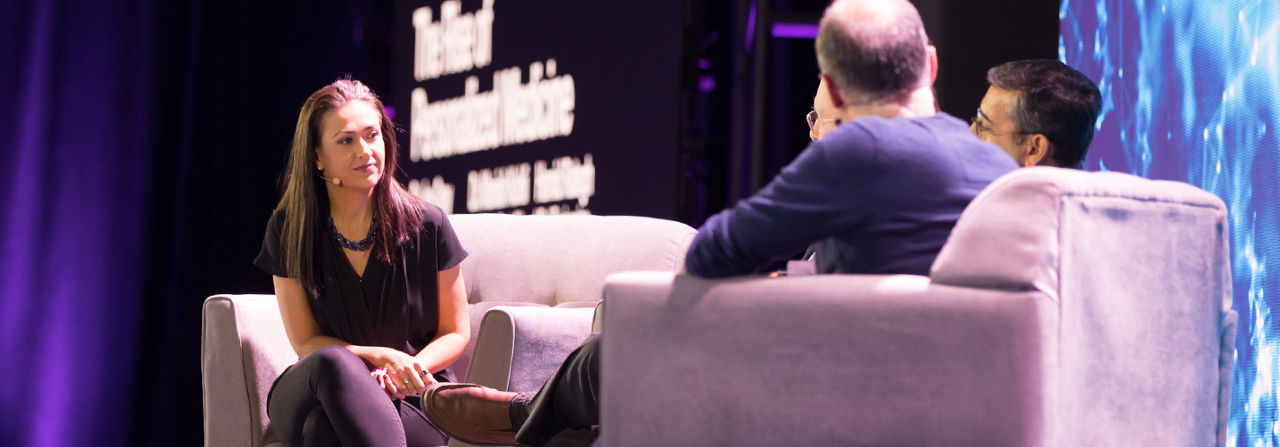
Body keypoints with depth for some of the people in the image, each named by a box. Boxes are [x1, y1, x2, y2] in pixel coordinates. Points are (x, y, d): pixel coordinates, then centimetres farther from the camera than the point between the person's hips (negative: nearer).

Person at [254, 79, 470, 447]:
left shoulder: (426, 226, -2)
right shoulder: (288, 231, 0)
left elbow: (456, 333, 7)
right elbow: (305, 342, 2)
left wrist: (409, 369, -15)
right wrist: (382, 357, -16)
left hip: (412, 404, -2)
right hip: (308, 397, 2)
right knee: (333, 362, -37)